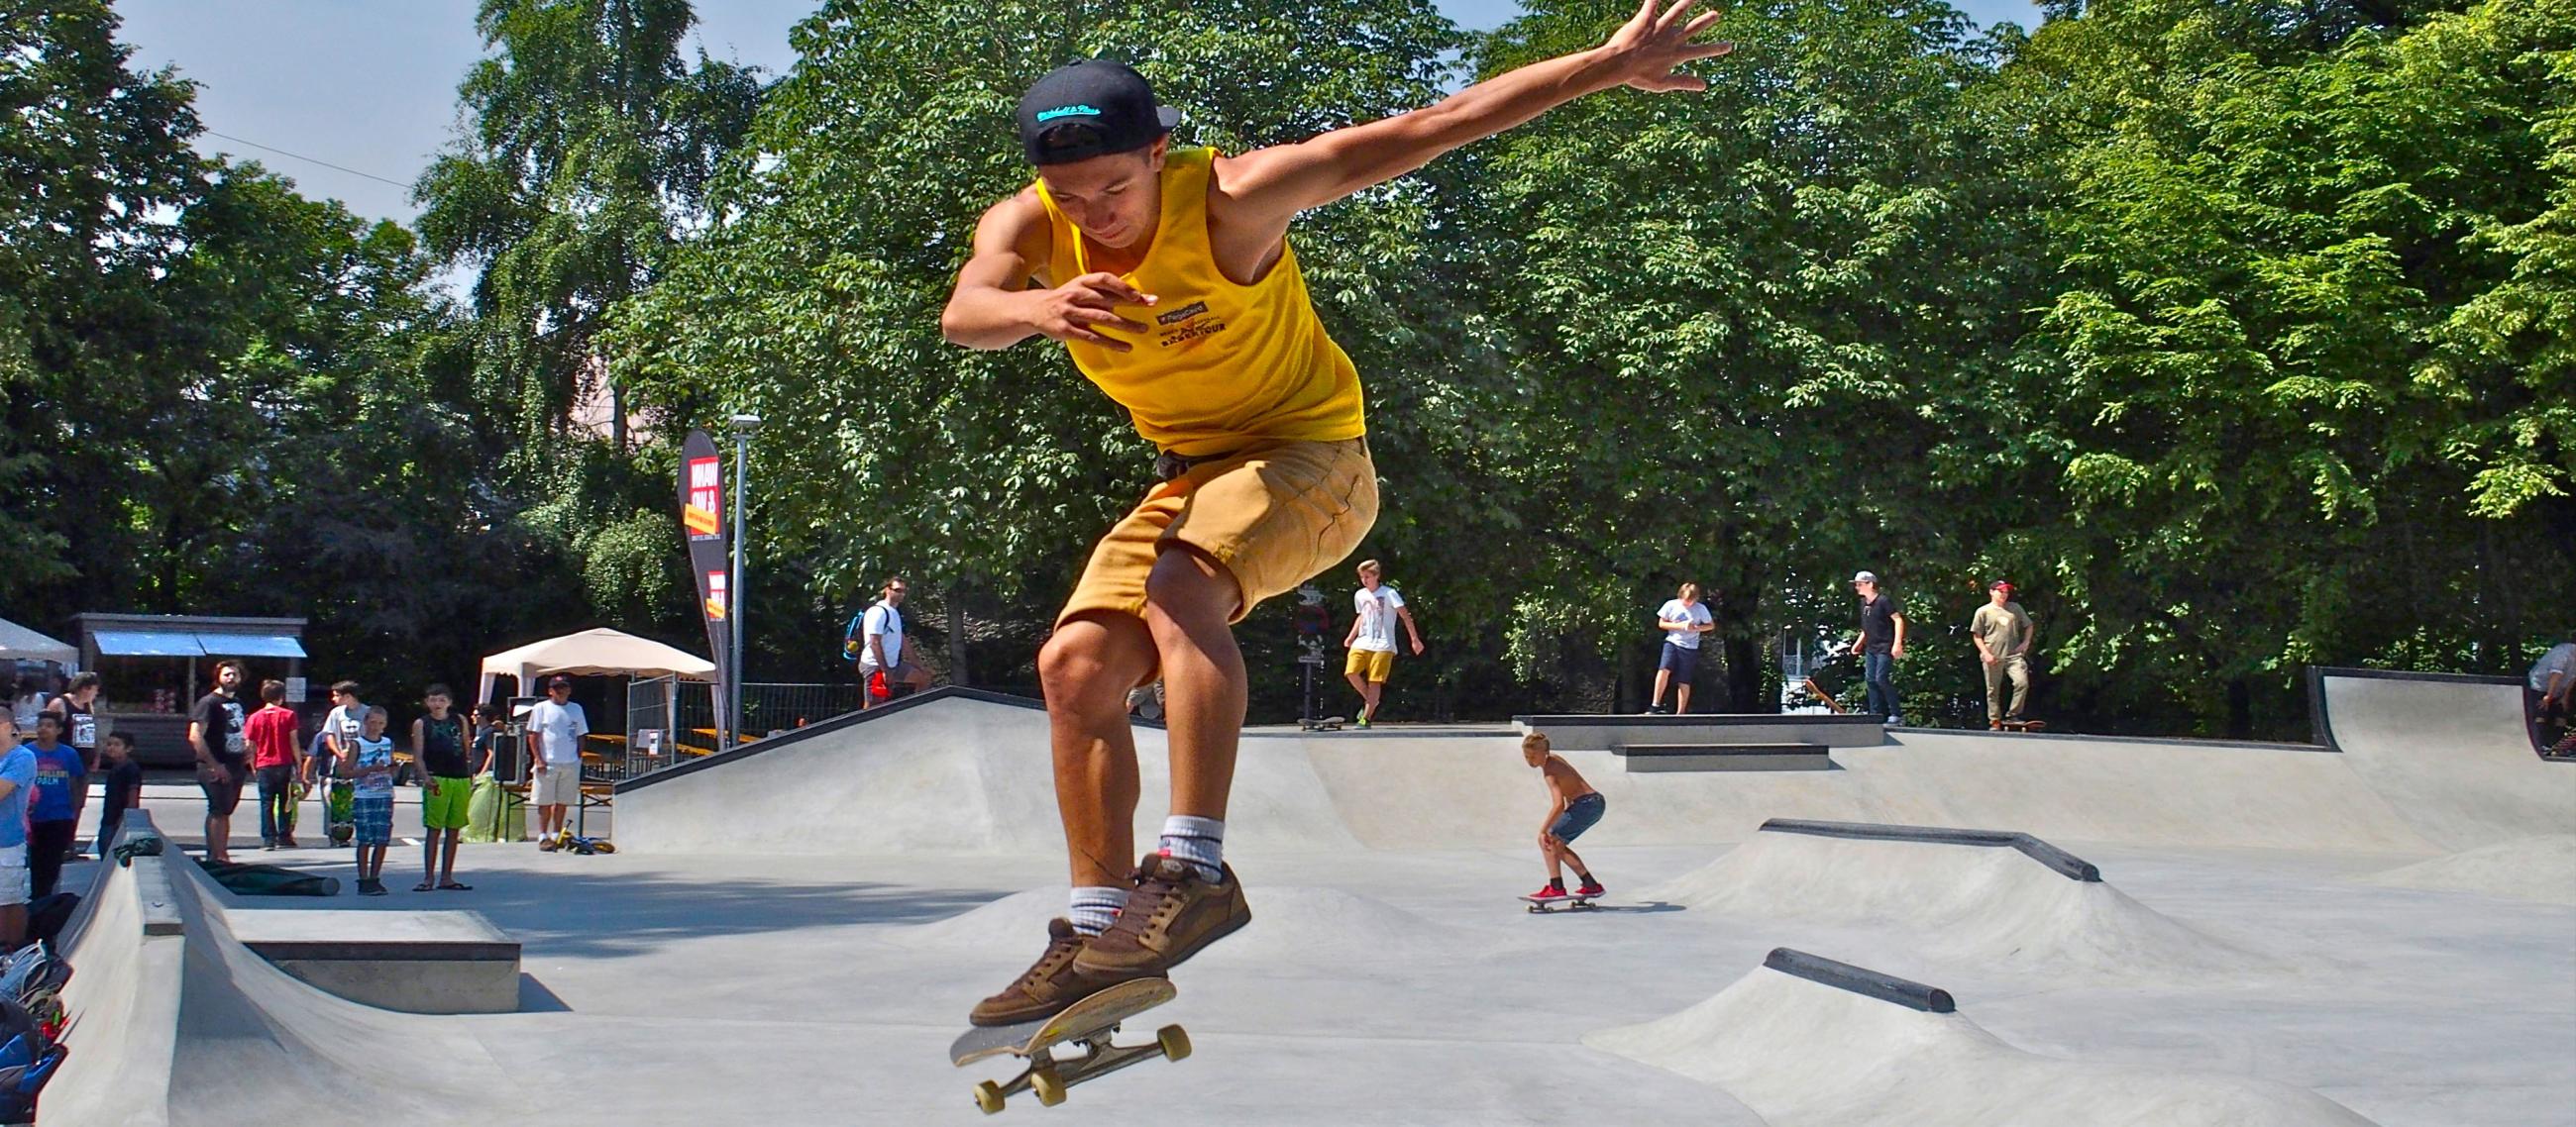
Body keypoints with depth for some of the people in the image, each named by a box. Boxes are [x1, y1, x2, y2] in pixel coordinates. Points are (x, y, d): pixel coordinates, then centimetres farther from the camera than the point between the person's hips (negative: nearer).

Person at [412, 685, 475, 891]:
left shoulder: (460, 721, 13)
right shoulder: (421, 724, 4)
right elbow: (418, 755, -2)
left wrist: (470, 777, 14)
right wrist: (425, 776, -17)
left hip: (461, 779, 4)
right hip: (437, 779, -4)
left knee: (454, 831, 6)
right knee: (434, 829, -5)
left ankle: (446, 878, 12)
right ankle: (428, 877, -2)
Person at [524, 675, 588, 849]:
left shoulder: (576, 709, 11)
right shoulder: (541, 708, 1)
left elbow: (580, 736, 14)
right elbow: (533, 736, -1)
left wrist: (579, 759, 7)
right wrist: (538, 760, -9)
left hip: (570, 764, 3)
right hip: (547, 763, -3)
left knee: (562, 802, 6)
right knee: (545, 802, 0)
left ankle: (556, 835, 15)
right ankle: (543, 836, 6)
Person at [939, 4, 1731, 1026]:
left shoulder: (1229, 200, -23)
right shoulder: (1029, 225, -9)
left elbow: (1432, 128, -23)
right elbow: (964, 311, -32)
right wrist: (1039, 309, -57)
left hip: (1308, 454, -6)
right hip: (1188, 474, 6)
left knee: (1180, 589, -33)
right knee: (1074, 663, -7)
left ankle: (1196, 868, -37)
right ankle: (1100, 933, -2)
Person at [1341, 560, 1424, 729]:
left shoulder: (1389, 594, -5)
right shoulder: (1359, 595, 12)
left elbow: (1405, 616, -9)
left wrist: (1415, 639, -16)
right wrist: (1351, 636, 18)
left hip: (1383, 645, -5)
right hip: (1362, 643, 5)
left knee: (1374, 681, -8)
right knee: (1351, 672, -14)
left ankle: (1366, 718, -5)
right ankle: (1370, 700, 10)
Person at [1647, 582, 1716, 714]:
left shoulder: (1701, 609, -2)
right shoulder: (1671, 605, -1)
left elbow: (1711, 625, 6)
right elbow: (1661, 623, 4)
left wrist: (1696, 628, -13)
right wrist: (1679, 625, -12)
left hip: (1690, 648, 0)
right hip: (1672, 642, 0)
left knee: (1684, 682, 0)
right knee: (1664, 670, -23)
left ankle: (1681, 713, 8)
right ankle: (1656, 705, -19)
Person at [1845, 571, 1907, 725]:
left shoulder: (1883, 601, -12)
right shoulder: (1864, 603, 13)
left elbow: (1898, 620, -15)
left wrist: (1897, 643, -21)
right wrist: (1859, 642, 18)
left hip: (1885, 648, -8)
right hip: (1871, 648, 9)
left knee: (1881, 679, -14)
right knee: (1871, 680, 5)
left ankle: (1897, 714, -6)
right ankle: (1875, 714, 10)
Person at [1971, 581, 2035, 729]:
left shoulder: (2015, 608, 12)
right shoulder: (1983, 611, 3)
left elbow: (2028, 625, 22)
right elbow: (1976, 635, 2)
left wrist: (2025, 643, 6)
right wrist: (1986, 653, -9)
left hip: (2014, 655, 2)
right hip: (1993, 658, -2)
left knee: (2022, 683, -18)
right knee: (1993, 690, 3)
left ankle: (2012, 714, -4)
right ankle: (1995, 722, 11)